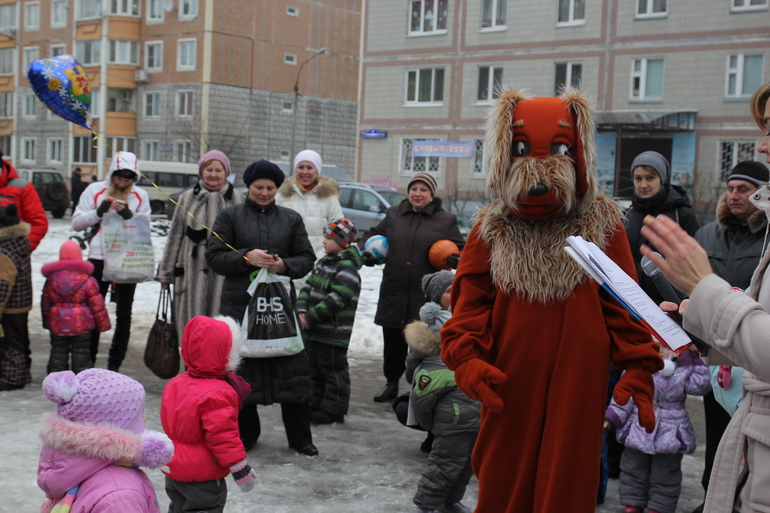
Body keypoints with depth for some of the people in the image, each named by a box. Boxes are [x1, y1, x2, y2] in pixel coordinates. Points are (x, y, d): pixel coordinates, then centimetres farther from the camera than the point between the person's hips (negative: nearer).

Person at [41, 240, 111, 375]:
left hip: (57, 324, 2)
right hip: (81, 325, -2)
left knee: (58, 353, 11)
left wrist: (47, 322, 22)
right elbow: (97, 304, -6)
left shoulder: (51, 279, 0)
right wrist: (103, 323, 5)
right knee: (81, 354, 6)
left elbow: (45, 304, 9)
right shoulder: (88, 281, -9)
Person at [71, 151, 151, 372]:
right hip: (98, 259, 0)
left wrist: (129, 216, -15)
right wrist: (99, 211, -12)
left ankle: (115, 364, 14)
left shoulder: (141, 196, 5)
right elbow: (76, 223, 3)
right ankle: (88, 360, 16)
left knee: (124, 314, 5)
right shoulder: (95, 190, 4)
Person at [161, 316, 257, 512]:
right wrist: (242, 471, -16)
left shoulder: (175, 384, 2)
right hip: (202, 480, -8)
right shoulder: (218, 395, -25)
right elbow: (224, 438, -24)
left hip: (174, 469, 8)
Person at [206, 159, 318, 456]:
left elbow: (307, 258, 11)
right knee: (241, 370, 5)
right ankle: (244, 434, 22)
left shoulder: (291, 219, 13)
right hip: (240, 305, -1)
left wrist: (285, 265, -10)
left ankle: (300, 438, 13)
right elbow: (214, 256, 0)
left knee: (293, 370, 0)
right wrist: (246, 257, -16)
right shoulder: (230, 217, 6)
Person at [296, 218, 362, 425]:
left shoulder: (347, 268, -17)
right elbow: (308, 287, 13)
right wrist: (302, 310, -4)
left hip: (334, 333, -9)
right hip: (314, 330, 9)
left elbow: (335, 299, -23)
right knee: (315, 369, 18)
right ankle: (315, 405, 29)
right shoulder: (323, 263, 12)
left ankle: (333, 410, 11)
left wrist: (311, 317, -19)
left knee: (333, 371, 1)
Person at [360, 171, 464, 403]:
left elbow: (461, 250, 10)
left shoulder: (446, 220, 5)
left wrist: (454, 259, -11)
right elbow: (372, 234, 26)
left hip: (426, 296, -3)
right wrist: (366, 250, 6)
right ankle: (391, 383, 28)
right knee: (392, 341, 11)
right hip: (393, 293, 3)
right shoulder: (394, 214, 12)